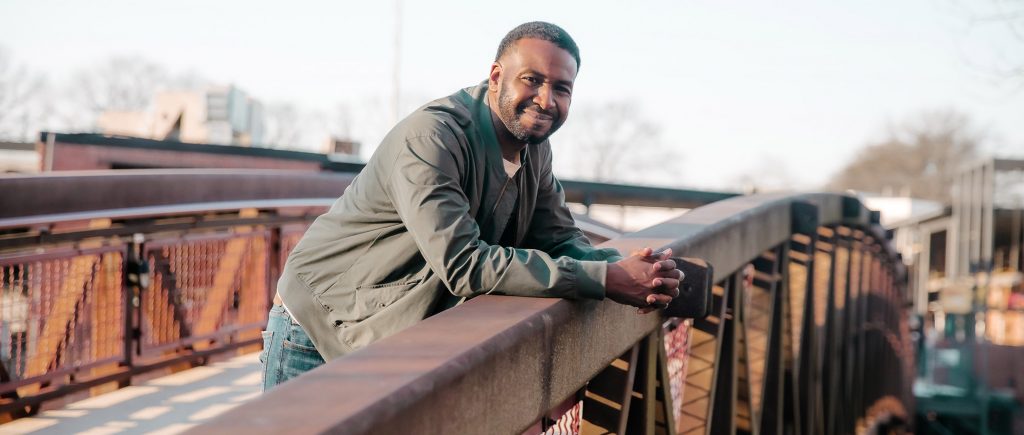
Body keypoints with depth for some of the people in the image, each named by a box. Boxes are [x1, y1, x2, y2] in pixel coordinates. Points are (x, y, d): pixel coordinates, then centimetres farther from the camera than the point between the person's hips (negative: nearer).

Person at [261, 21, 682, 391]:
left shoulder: (535, 150, -1)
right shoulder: (433, 136, -27)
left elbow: (559, 239, 1)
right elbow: (463, 264, -35)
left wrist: (632, 271, -22)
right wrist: (606, 279, -35)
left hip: (401, 341, 7)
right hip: (319, 336, -7)